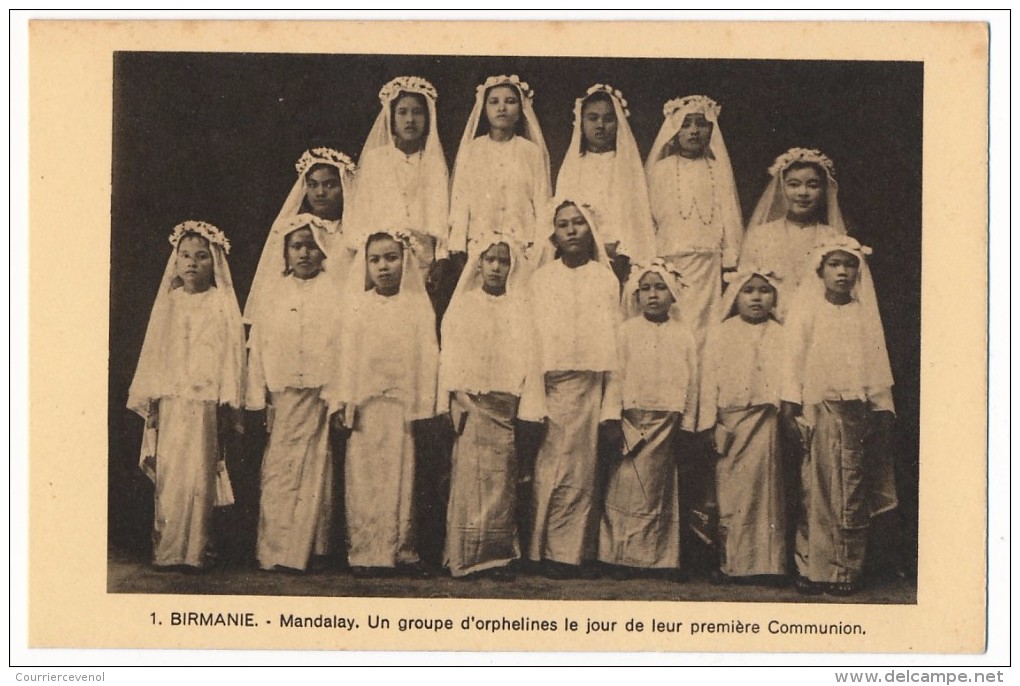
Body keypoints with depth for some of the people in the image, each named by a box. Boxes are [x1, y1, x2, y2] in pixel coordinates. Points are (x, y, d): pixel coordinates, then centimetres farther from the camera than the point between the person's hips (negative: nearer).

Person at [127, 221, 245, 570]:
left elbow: (231, 354, -1)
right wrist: (149, 399, 8)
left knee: (198, 475, -6)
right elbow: (154, 352, 13)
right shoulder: (168, 302, 11)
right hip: (169, 403, 4)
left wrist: (227, 403, -7)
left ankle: (194, 550, 0)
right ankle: (166, 548, 8)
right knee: (167, 475, 3)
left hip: (204, 402, -3)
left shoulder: (222, 304, 1)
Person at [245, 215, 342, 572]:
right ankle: (275, 550, 2)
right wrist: (258, 396, 4)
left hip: (321, 394, -1)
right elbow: (258, 345, 9)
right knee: (278, 472, -2)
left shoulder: (334, 292, 3)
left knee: (315, 472, 2)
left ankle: (309, 549, 9)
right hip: (283, 397, 1)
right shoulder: (274, 292, 9)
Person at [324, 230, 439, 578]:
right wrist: (343, 401, -2)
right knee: (364, 478, 0)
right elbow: (347, 355, 6)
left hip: (403, 404, -1)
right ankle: (365, 553, 3)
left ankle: (402, 550, 7)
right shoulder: (357, 307, 8)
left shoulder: (418, 306, 5)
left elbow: (427, 357, 2)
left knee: (401, 477, 2)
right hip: (365, 405, 1)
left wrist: (422, 406, -4)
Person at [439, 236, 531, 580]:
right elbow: (451, 352, 6)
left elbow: (527, 354, 9)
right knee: (469, 472, -9)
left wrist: (525, 397, -3)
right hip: (471, 400, -1)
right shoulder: (463, 305, 11)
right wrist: (457, 395, -6)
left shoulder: (519, 308, 14)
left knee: (503, 477, -3)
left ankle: (500, 555, 0)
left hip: (507, 401, 1)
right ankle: (467, 555, -8)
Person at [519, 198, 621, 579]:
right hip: (552, 385, 0)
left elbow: (615, 345, 4)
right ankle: (549, 551, 3)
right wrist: (532, 403, -6)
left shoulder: (606, 280, 6)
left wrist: (613, 406, -2)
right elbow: (533, 341, 2)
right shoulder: (542, 279, 6)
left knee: (585, 470, 2)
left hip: (592, 386, 1)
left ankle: (578, 551, 8)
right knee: (551, 471, -4)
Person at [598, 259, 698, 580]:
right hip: (631, 419, -1)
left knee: (664, 491, 5)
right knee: (627, 489, -7)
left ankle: (664, 559, 10)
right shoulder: (626, 331, 5)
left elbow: (691, 384, 9)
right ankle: (623, 558, -2)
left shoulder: (684, 336, 9)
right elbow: (615, 376, 3)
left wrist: (687, 426, 3)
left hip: (668, 422, 2)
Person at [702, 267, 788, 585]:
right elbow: (710, 379, 6)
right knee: (730, 489, -3)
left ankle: (764, 563, 4)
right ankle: (730, 561, 2)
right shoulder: (720, 333, 10)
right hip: (731, 421, 0)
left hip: (767, 419, 0)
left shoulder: (780, 335, 11)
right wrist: (712, 421, -3)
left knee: (764, 487, -1)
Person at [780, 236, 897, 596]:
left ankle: (848, 568, 5)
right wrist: (790, 404, -4)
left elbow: (877, 362, 11)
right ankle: (812, 567, -1)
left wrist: (882, 408, 5)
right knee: (816, 488, -4)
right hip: (818, 408, -2)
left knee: (853, 490, 1)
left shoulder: (865, 314, 11)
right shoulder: (806, 310, 6)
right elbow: (794, 357, 3)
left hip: (855, 410, 2)